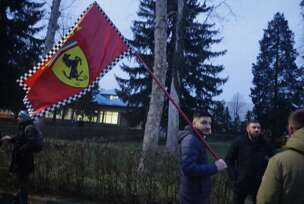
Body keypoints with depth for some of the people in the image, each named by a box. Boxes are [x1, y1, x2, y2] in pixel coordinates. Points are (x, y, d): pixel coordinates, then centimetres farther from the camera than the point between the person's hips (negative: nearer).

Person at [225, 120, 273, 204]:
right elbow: (228, 160, -2)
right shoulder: (238, 142, -5)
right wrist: (234, 177, -9)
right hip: (241, 184, -1)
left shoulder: (266, 145, -1)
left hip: (259, 185, 1)